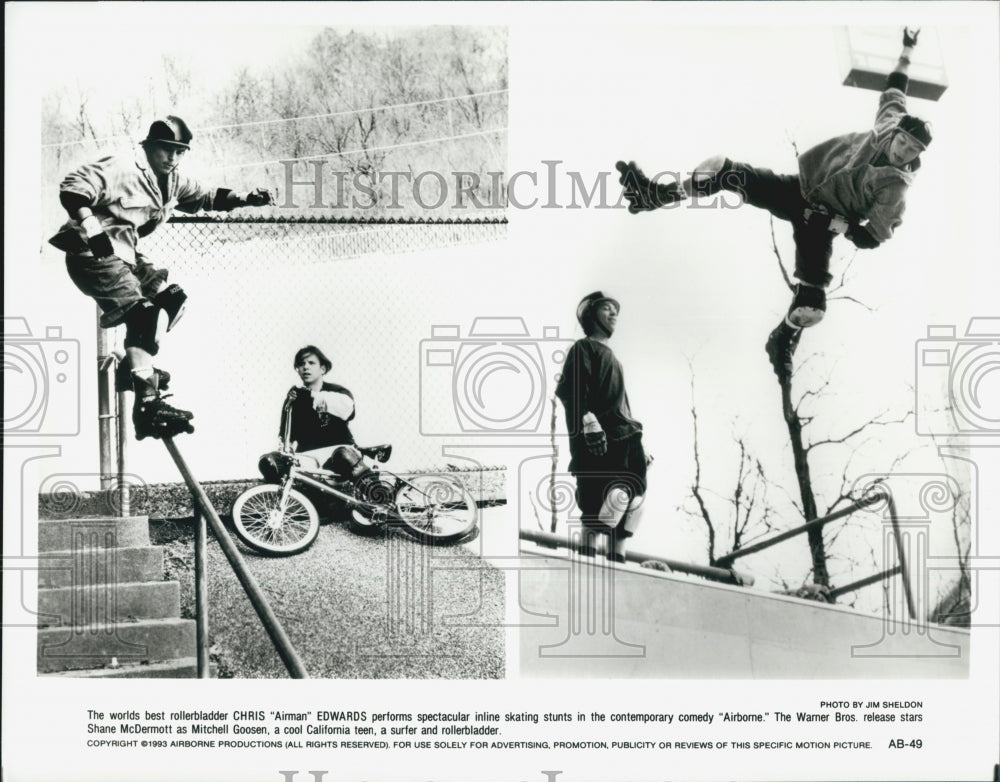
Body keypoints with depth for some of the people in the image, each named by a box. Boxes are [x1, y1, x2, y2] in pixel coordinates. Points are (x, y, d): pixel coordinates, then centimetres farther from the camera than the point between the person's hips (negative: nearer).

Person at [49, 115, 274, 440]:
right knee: (142, 314, -22)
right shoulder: (121, 168, -18)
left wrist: (244, 199, 4)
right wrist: (95, 232, -35)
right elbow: (72, 189, -26)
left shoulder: (172, 181, 9)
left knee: (172, 299, 11)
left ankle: (135, 366, 14)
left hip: (123, 254, 10)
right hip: (92, 254, -10)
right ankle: (147, 406, -28)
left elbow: (205, 196, 20)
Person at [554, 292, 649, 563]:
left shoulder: (611, 357, 30)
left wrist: (635, 439, 23)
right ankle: (588, 554, -12)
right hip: (598, 439, -9)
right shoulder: (584, 348, 3)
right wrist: (589, 422, -24)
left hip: (625, 438, 9)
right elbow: (569, 389, -12)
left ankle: (617, 559, 2)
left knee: (630, 499, 1)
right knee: (612, 497, -18)